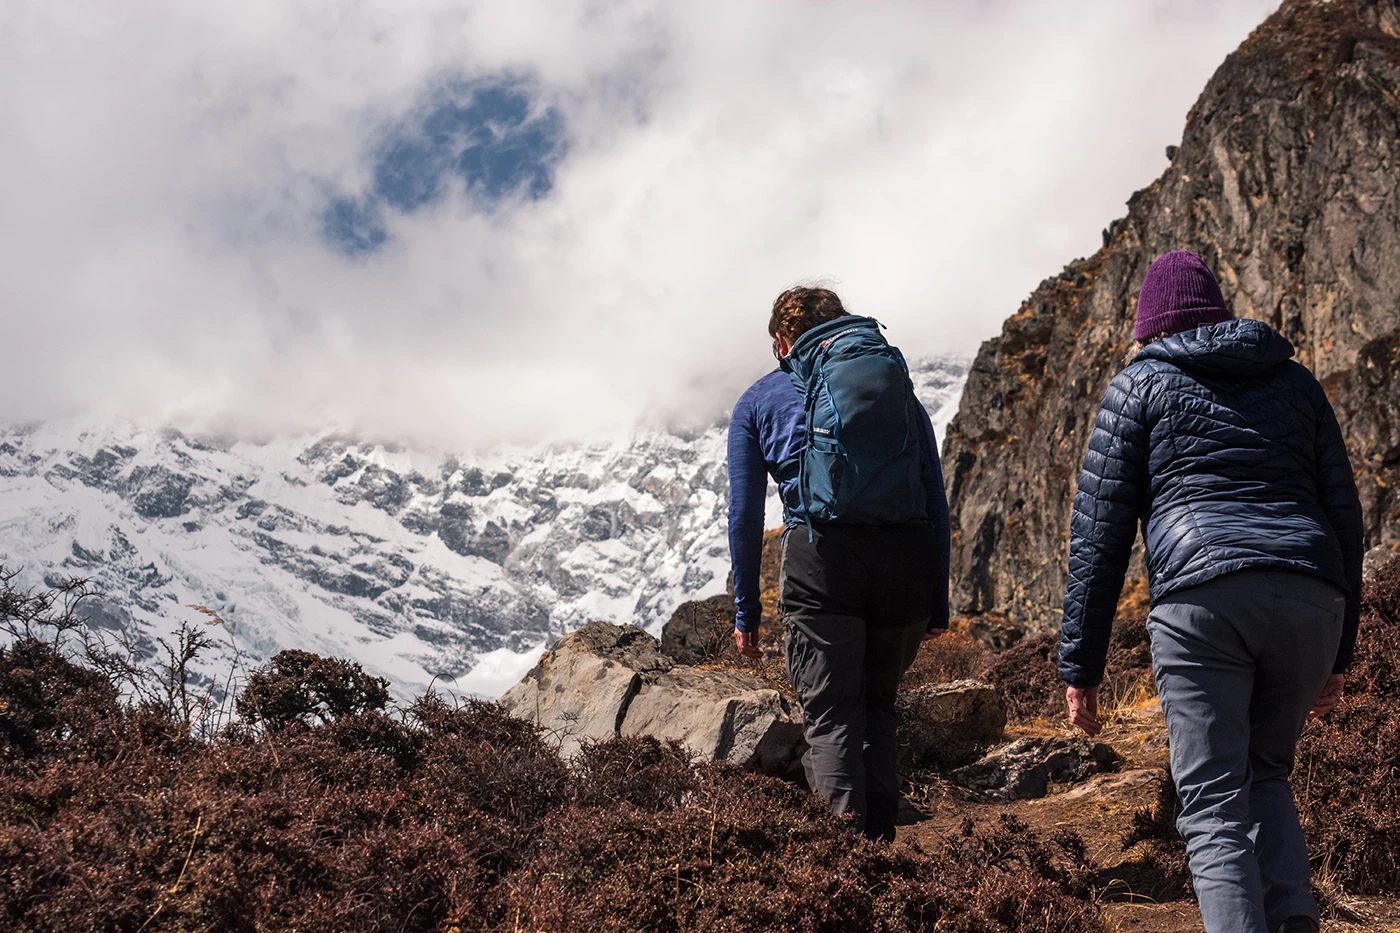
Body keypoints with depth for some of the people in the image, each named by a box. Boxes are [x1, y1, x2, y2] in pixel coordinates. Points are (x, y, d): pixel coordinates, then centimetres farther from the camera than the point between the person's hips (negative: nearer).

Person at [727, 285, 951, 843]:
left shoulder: (759, 400, 17)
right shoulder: (902, 390, 23)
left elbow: (744, 516, 11)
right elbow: (937, 504, 18)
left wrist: (746, 611, 16)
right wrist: (939, 606, 19)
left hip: (822, 555, -3)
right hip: (909, 560, 3)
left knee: (831, 718, 2)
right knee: (877, 704, 19)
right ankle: (880, 843, 14)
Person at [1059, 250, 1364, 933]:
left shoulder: (1139, 385, 13)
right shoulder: (1295, 381, 23)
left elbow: (1099, 531, 6)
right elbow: (1343, 516, 21)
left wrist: (1080, 665, 8)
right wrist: (1338, 650, 27)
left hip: (1200, 600, -4)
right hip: (1310, 599, 4)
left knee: (1214, 809, 0)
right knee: (1263, 773, 23)